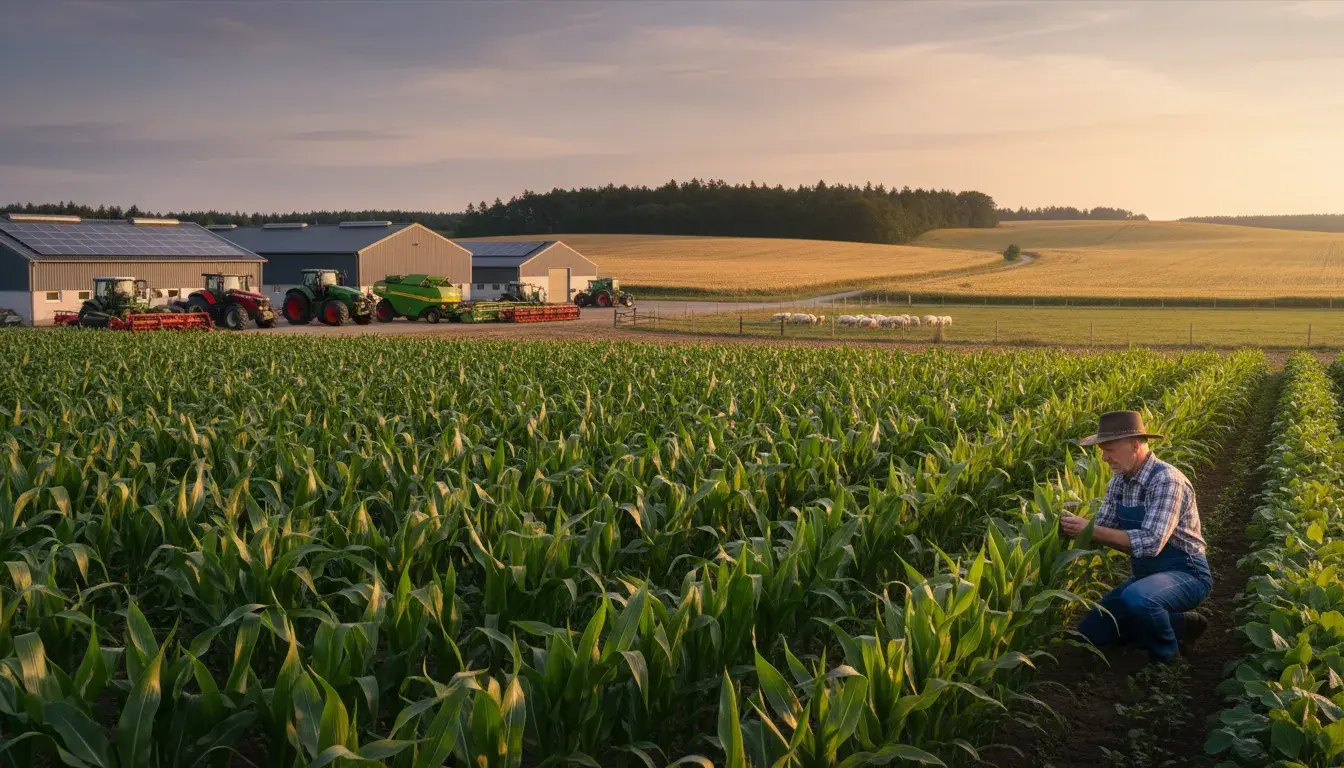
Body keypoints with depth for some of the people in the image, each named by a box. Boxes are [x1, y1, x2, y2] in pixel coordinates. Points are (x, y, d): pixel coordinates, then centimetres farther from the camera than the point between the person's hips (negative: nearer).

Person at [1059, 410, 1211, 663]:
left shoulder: (1167, 480, -25)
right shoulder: (1120, 481, 1)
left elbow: (1151, 542, -34)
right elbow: (1103, 527, 2)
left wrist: (1092, 531, -33)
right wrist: (1074, 526, -19)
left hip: (1186, 574, -8)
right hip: (1147, 575, 8)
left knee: (1136, 598, -39)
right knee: (1090, 632, 3)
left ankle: (1169, 655, -8)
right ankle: (1179, 625, 13)